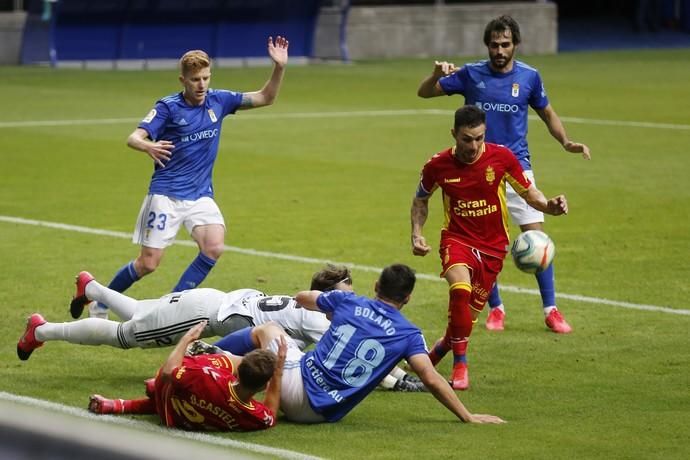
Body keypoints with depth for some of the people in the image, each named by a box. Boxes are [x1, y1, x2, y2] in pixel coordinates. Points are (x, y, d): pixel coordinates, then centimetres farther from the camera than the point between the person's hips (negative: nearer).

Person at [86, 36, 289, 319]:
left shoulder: (218, 101, 2)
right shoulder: (168, 107, -9)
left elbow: (265, 98, 7)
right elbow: (133, 138, -17)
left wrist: (279, 67, -9)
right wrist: (148, 146, -41)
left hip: (201, 195, 4)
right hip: (166, 194, -4)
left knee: (214, 247, -22)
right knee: (148, 263, -4)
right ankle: (100, 303, 19)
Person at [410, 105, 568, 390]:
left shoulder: (501, 157, -10)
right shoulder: (438, 166, -7)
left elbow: (528, 192, 2)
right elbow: (421, 199, 12)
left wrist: (550, 206, -18)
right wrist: (416, 234, -1)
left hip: (493, 247, 2)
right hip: (457, 239, -2)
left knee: (468, 313, 6)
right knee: (460, 289, -32)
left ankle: (444, 346, 41)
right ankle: (460, 363, -19)